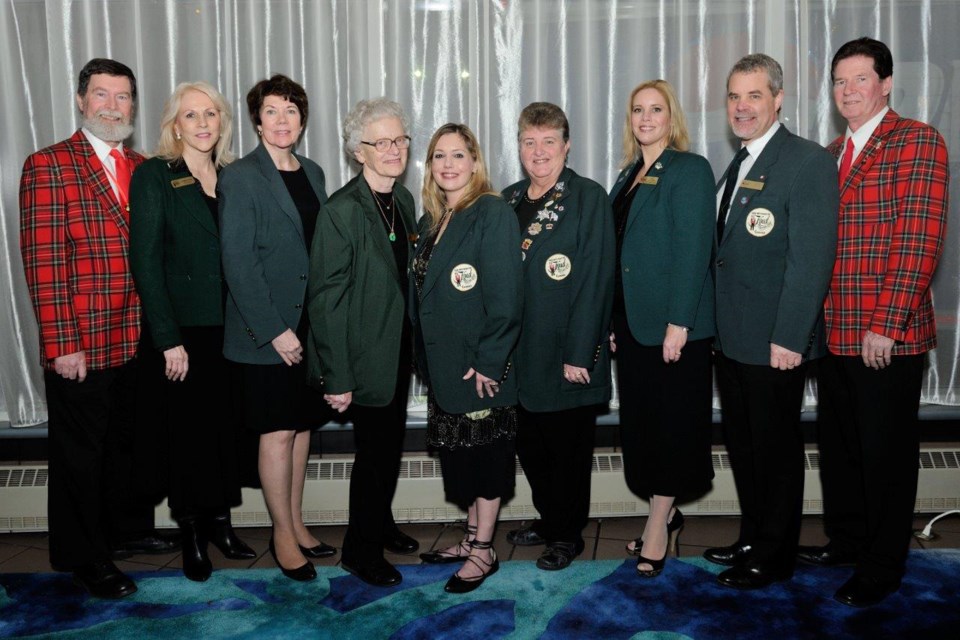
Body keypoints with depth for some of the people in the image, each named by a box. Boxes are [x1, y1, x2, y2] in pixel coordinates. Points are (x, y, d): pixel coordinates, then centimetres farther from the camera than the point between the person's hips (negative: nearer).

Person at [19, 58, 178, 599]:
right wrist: (61, 344, -17)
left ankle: (130, 530, 39)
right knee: (81, 451, 8)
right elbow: (43, 261, -13)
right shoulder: (48, 166, -8)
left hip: (138, 340, 6)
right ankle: (85, 556, 25)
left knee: (129, 440, 20)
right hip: (80, 346, -6)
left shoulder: (144, 169, 10)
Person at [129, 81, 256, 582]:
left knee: (227, 426, 10)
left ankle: (220, 522, 26)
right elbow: (145, 260, -10)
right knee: (189, 430, 5)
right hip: (185, 329, -4)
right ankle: (192, 535, 21)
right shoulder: (154, 175, -5)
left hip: (231, 328, 4)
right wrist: (168, 338, -15)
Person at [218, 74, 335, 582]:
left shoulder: (313, 173, 11)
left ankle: (295, 524, 27)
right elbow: (237, 263, -13)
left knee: (301, 426, 13)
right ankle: (283, 535, 16)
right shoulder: (240, 177, -8)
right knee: (278, 432, 1)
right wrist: (274, 330, -17)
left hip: (311, 325, 6)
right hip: (266, 331, -6)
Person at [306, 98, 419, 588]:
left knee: (391, 443, 20)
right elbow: (326, 299, -19)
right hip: (366, 356, -7)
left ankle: (381, 524, 41)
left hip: (400, 349, 7)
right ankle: (360, 548, 24)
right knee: (374, 451, 4)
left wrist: (416, 346, 10)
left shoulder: (404, 200, 4)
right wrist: (337, 377, -19)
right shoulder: (341, 211, -19)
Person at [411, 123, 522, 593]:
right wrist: (426, 358, 9)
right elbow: (424, 291, 14)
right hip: (444, 363, 8)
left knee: (484, 452, 4)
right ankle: (473, 538, 31)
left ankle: (484, 551, 17)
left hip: (481, 364, -8)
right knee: (461, 452, 16)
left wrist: (488, 362, -20)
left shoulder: (492, 213, -12)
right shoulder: (432, 220, 12)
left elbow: (505, 296, -18)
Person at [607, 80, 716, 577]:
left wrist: (679, 323, -20)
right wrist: (612, 321, 10)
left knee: (673, 423, 1)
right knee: (640, 421, 12)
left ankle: (658, 524, 12)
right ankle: (664, 516, 26)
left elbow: (693, 249, -15)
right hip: (632, 321, 8)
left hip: (673, 323, -8)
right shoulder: (629, 175, 15)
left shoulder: (689, 169, -8)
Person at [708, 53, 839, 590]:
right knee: (742, 444, 18)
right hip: (732, 339, 8)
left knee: (776, 449, 6)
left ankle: (774, 560, 22)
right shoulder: (739, 164, 14)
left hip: (775, 343, -8)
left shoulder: (809, 162, -13)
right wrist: (716, 325, 11)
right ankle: (753, 540, 35)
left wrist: (789, 338, -22)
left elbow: (812, 258, -19)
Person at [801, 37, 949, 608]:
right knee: (838, 446, 17)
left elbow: (920, 238, -14)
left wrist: (885, 326, -19)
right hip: (834, 332, 7)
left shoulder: (918, 142, -6)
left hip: (888, 336, -6)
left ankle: (882, 567, 20)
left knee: (886, 453, 5)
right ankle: (845, 540, 35)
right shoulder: (829, 155, 15)